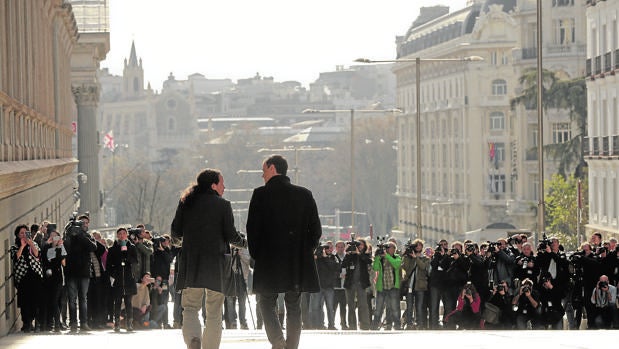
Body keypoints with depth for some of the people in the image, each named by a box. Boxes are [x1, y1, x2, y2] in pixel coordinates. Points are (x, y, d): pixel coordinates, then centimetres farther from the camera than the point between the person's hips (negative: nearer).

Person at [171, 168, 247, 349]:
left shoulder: (186, 203, 6)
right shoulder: (223, 205, -3)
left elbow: (175, 233, 7)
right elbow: (231, 235, -5)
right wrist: (243, 242, 16)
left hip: (190, 263, 2)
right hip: (216, 264, -2)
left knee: (190, 306, 6)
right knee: (214, 312, 7)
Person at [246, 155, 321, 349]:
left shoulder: (261, 194, -6)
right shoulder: (304, 195, 4)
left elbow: (252, 229, -7)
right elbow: (316, 229, 4)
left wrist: (256, 255, 6)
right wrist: (305, 251, 14)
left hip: (269, 263, -3)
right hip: (298, 266, 3)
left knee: (266, 303, 9)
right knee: (294, 308, 10)